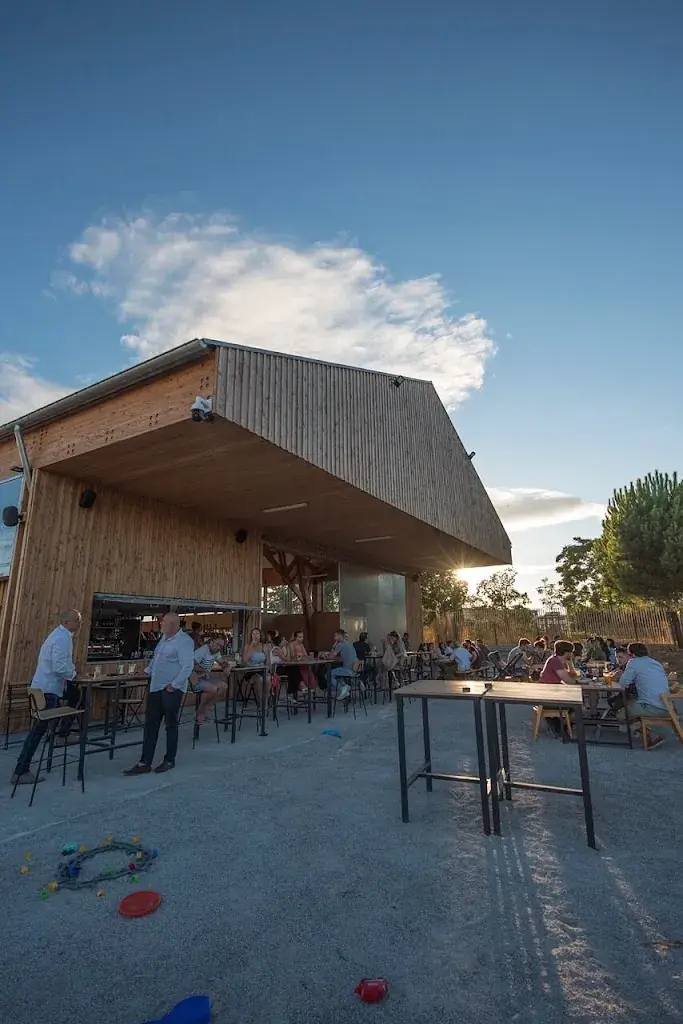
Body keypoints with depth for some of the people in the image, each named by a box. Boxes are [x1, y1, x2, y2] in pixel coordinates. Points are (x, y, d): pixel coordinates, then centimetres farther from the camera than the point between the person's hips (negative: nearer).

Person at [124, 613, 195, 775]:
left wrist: (173, 685, -21)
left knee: (171, 725, 6)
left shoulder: (184, 641, -17)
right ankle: (145, 763, 18)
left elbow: (187, 667, -22)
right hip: (156, 688, 8)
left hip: (171, 690, -8)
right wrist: (147, 671, 16)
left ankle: (169, 760, 22)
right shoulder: (164, 637, 12)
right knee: (150, 724, 10)